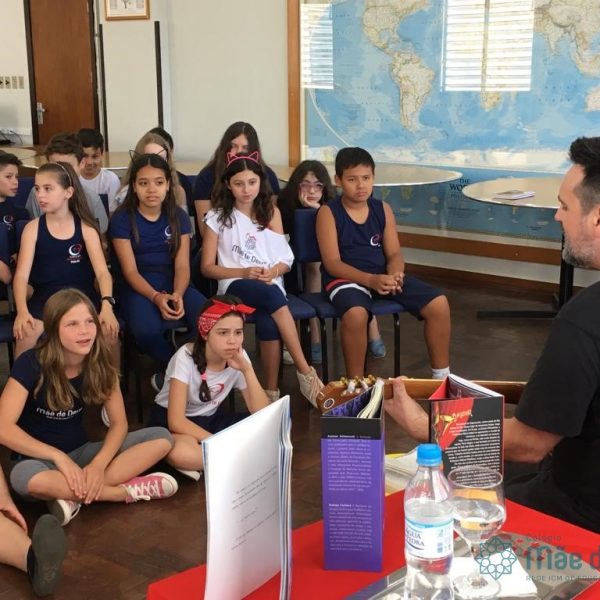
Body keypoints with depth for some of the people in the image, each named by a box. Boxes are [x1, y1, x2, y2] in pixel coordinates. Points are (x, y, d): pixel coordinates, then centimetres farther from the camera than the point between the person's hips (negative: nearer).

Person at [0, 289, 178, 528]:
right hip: (39, 458, -4)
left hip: (80, 452, 4)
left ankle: (77, 496, -24)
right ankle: (130, 490, -25)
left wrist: (98, 464, -25)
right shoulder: (30, 364, -20)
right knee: (25, 477, -42)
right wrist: (59, 457, -29)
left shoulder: (99, 364, -8)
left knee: (162, 438, -14)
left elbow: (119, 423, -7)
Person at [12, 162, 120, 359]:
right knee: (26, 332, -29)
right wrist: (22, 311, -28)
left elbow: (102, 271, -9)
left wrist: (107, 305, -29)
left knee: (109, 330, -25)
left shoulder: (86, 228, 1)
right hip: (45, 298, 0)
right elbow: (21, 275, -9)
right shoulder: (33, 228, 0)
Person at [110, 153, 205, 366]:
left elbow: (182, 265, -3)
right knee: (147, 329, -36)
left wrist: (177, 294, -25)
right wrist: (156, 297, -27)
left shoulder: (178, 216, 5)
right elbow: (130, 271, -9)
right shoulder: (122, 219, -4)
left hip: (174, 284, 3)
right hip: (137, 287, -2)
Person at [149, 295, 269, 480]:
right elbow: (176, 422, -29)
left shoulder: (238, 358, -12)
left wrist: (247, 369, -28)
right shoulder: (186, 357, -25)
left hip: (211, 419, 5)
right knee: (180, 453, -41)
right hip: (172, 421, -5)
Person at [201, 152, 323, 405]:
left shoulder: (271, 212, 13)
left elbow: (286, 259, 12)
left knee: (268, 322, -36)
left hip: (270, 285, 2)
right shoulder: (217, 217, 5)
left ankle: (272, 391, -22)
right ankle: (305, 372, -36)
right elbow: (207, 267, 3)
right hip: (235, 286, -2)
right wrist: (244, 272, -11)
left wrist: (274, 272, -12)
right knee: (272, 296, -38)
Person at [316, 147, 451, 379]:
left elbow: (394, 253, 7)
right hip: (345, 279, -5)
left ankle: (441, 377, 5)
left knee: (438, 304, -11)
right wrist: (370, 280, -26)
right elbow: (332, 263, -12)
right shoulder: (328, 213, -6)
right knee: (355, 313, -40)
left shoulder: (383, 209, 8)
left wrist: (394, 275, -18)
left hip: (383, 276, 5)